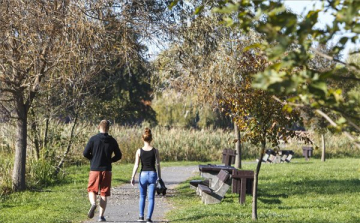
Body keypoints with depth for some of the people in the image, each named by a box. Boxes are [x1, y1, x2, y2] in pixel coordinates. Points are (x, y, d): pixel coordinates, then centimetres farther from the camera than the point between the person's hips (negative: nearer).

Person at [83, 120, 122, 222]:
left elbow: (85, 153, -6)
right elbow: (118, 155, 6)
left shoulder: (93, 139, -5)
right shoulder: (112, 141, 1)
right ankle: (101, 215, 5)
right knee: (104, 193, 7)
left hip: (94, 169, -1)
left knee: (92, 190, 11)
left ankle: (93, 203, -19)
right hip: (107, 170, 1)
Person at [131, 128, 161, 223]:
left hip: (143, 175, 1)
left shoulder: (139, 151, -4)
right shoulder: (155, 151, -4)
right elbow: (158, 165, -2)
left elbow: (136, 165, -7)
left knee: (142, 197, 18)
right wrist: (159, 178, 6)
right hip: (153, 174, -1)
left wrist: (133, 177, -3)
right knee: (151, 198, 4)